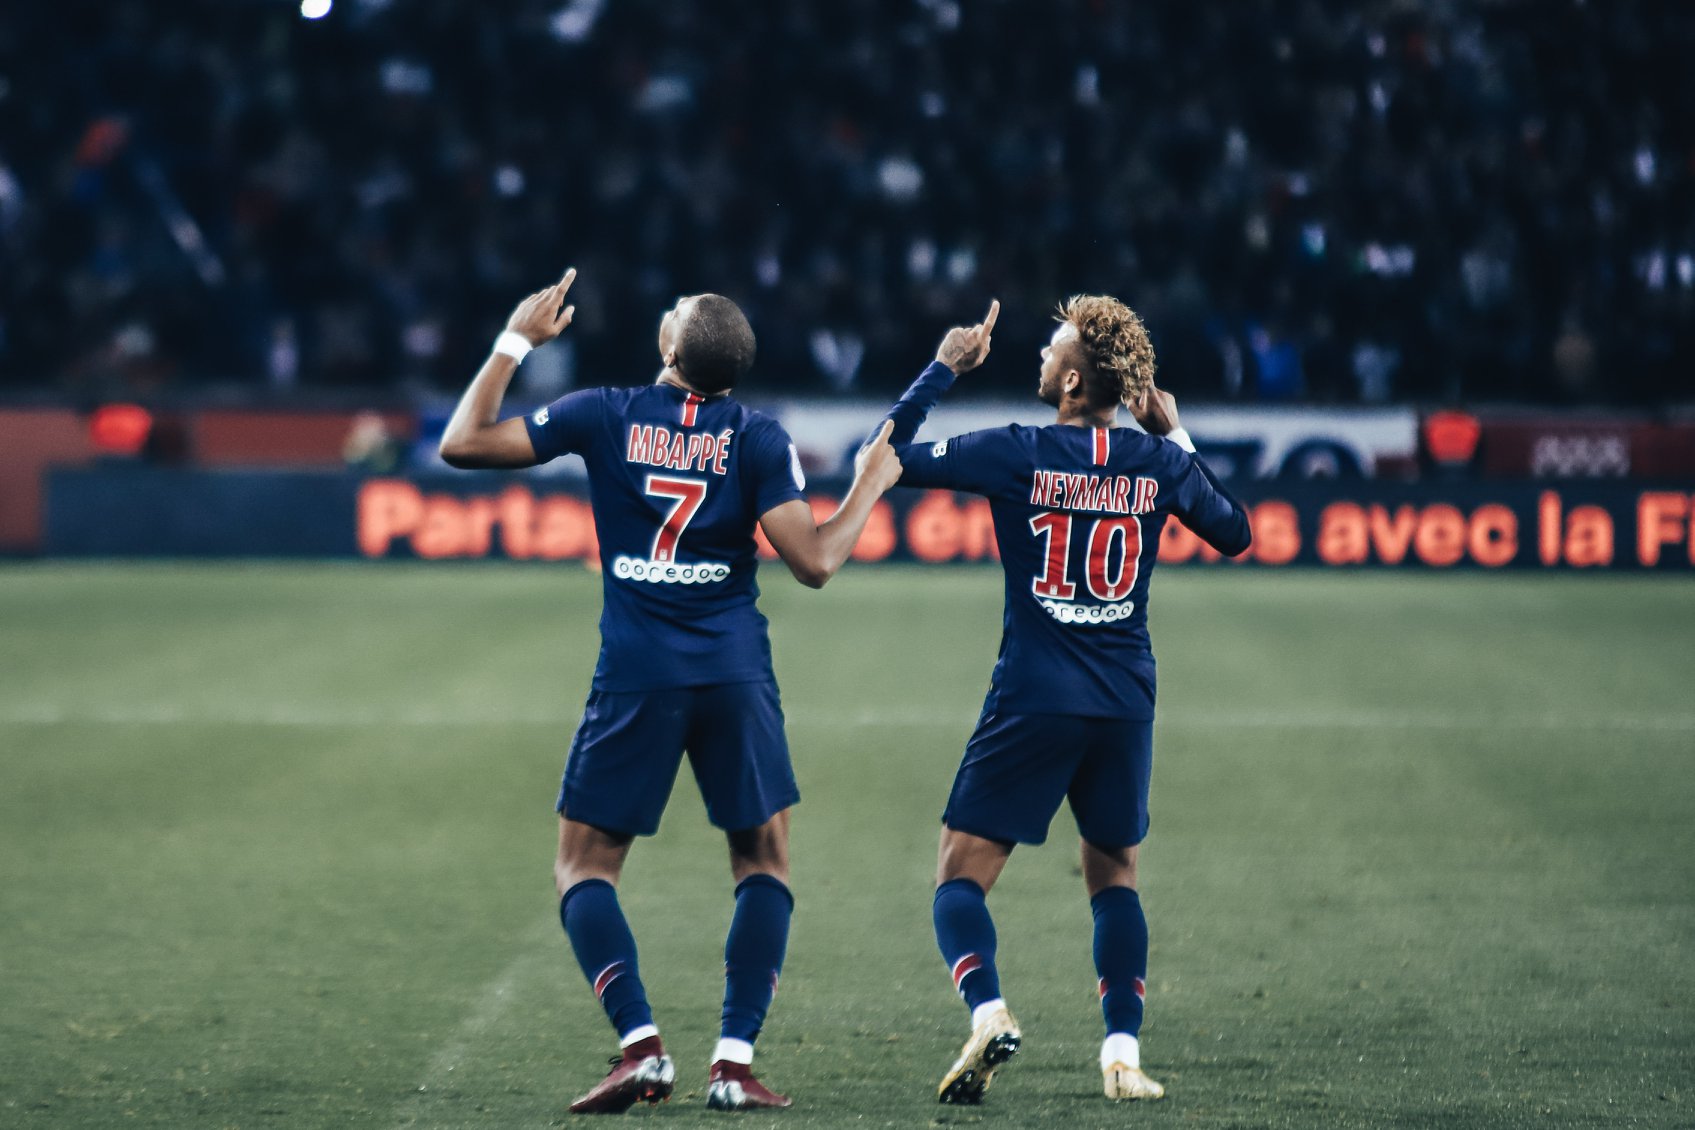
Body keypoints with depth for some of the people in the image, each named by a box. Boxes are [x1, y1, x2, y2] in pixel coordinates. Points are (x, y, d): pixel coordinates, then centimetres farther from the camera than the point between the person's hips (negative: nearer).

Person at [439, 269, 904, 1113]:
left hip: (636, 678, 0)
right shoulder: (757, 437, -2)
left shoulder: (605, 416, -1)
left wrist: (517, 341, 12)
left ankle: (641, 1044, -10)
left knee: (584, 865, 9)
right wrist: (871, 485, 8)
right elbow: (812, 561, -7)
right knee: (764, 862, 13)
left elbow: (462, 444, 3)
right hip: (734, 677, 0)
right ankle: (734, 1063, -1)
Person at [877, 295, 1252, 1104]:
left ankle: (988, 1012, -22)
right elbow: (1233, 534, 18)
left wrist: (945, 369, 5)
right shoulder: (1158, 463, 0)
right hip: (1126, 705, 4)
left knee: (961, 877, 3)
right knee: (1114, 876, 19)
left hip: (1033, 703, -3)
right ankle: (1123, 1052, 6)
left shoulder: (1019, 455, -9)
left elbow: (888, 455, -4)